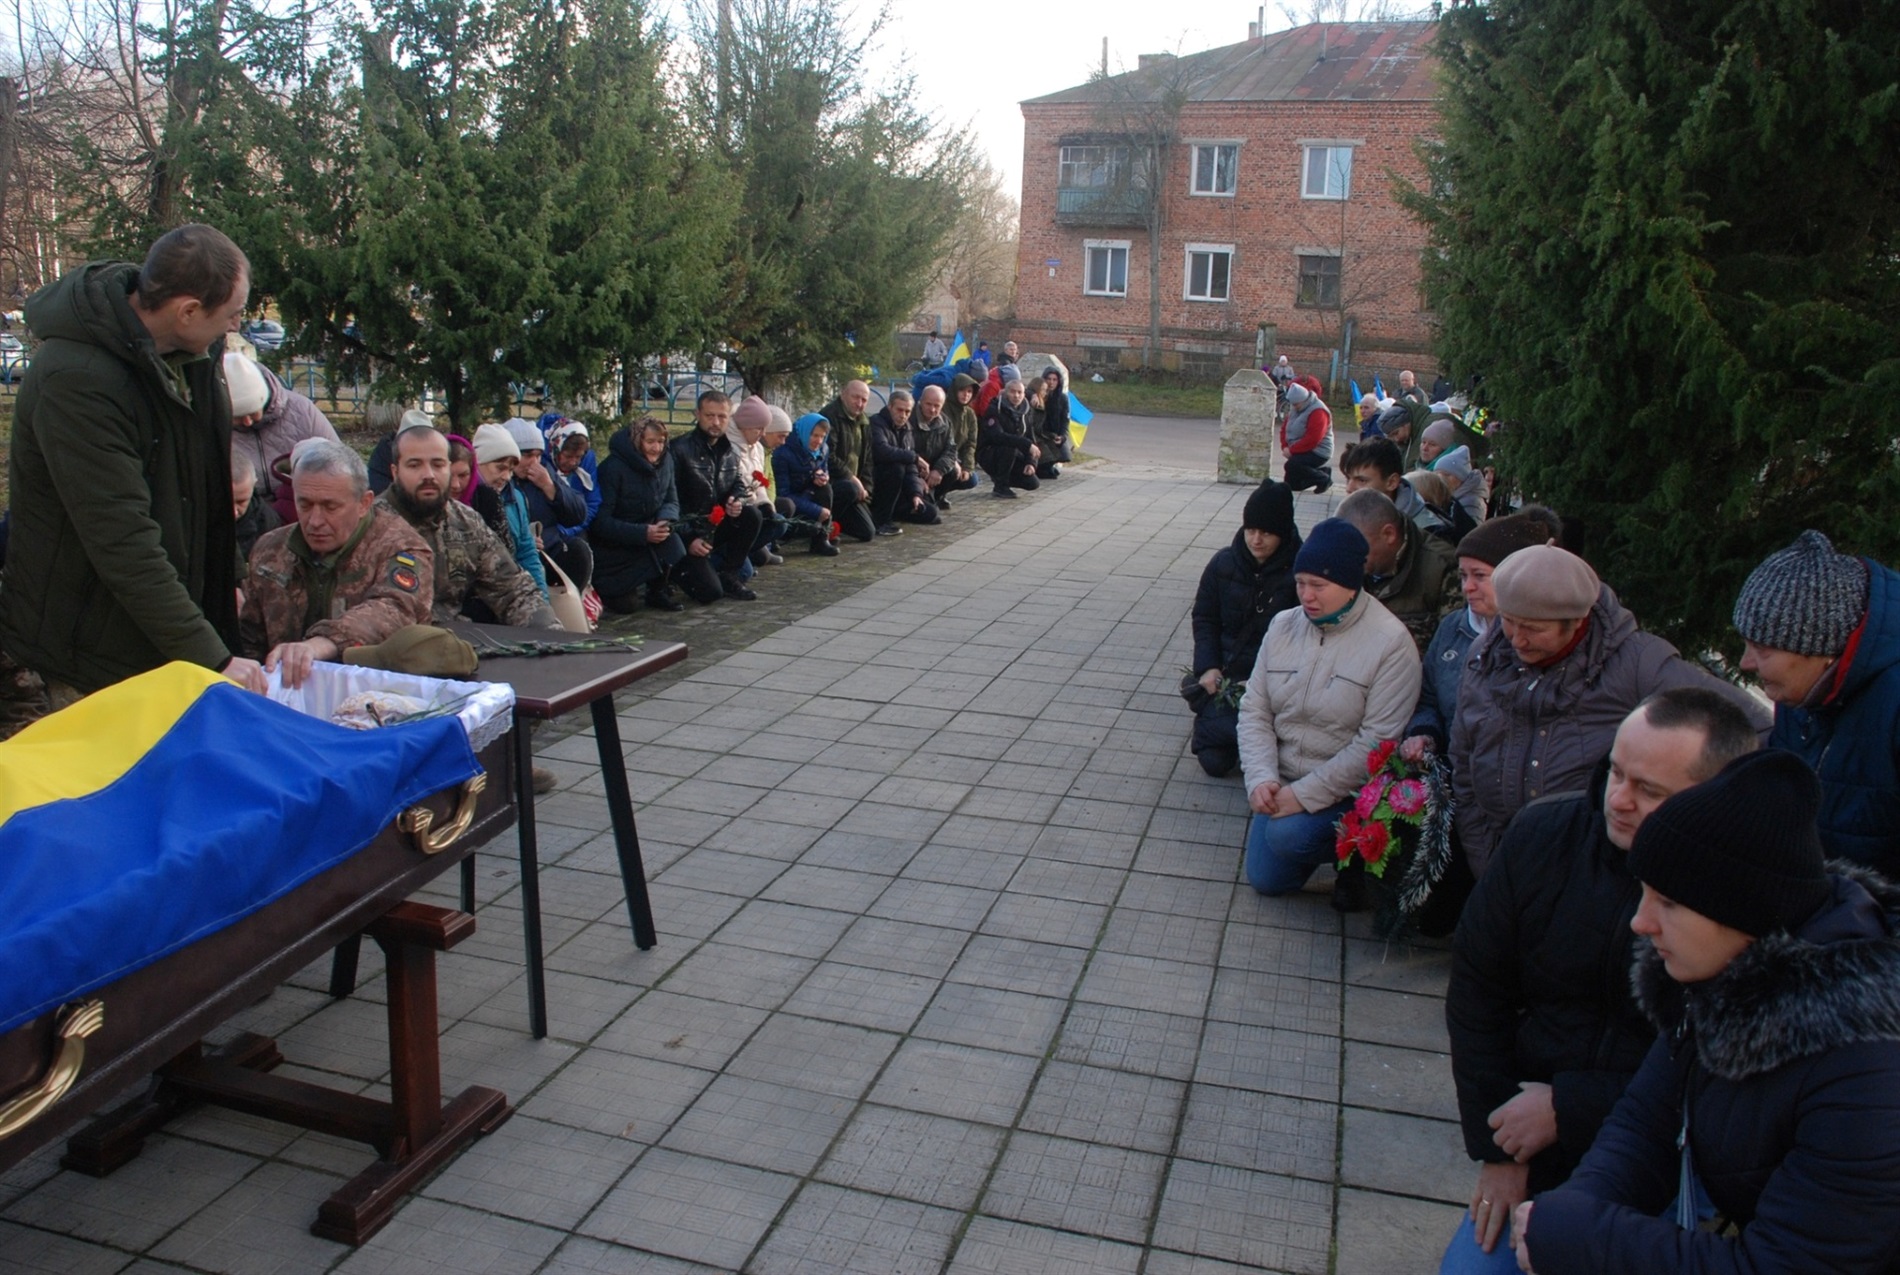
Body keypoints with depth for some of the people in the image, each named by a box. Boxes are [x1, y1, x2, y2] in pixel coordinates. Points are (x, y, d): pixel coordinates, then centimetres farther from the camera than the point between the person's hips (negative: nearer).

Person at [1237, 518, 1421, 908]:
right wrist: (1260, 779, -16)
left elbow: (1377, 743, -21)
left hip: (1346, 790, -5)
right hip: (1282, 784, 6)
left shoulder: (1391, 643, -18)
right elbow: (1254, 710, 0)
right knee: (1266, 879, 3)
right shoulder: (1283, 626, 0)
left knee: (1288, 835, -29)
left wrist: (1305, 795, -23)